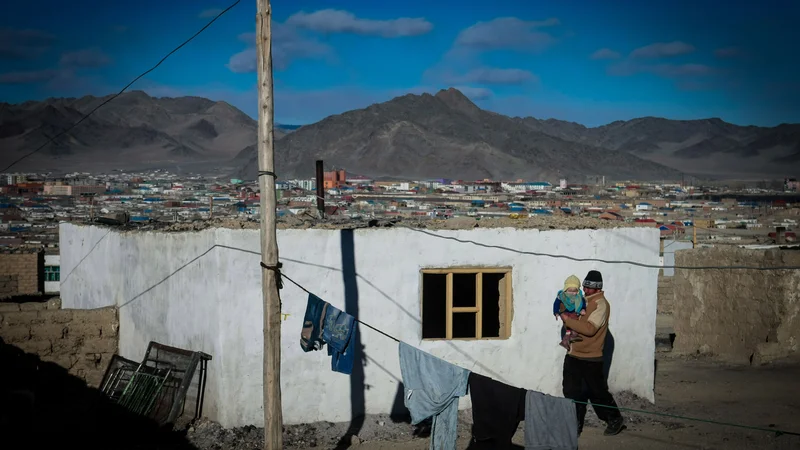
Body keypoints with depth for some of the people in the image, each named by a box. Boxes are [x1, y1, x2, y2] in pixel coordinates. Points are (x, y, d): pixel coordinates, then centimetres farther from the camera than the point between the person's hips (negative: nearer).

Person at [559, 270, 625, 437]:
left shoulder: (601, 304, -15)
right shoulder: (584, 300, 11)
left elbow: (590, 328, -26)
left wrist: (568, 320, -22)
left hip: (590, 359, -7)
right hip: (573, 355, 7)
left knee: (598, 392, 5)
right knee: (572, 392, 8)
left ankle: (615, 420, 24)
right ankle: (575, 425, 18)